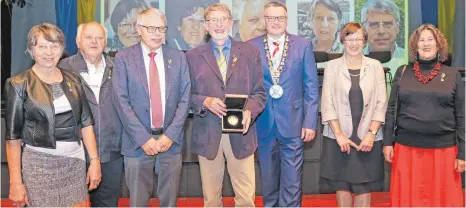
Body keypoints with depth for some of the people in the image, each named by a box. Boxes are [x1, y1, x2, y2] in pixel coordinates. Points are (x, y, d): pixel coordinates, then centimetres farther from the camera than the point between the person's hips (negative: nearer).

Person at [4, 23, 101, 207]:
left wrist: (94, 160, 2)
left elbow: (86, 122, 10)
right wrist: (15, 182, -8)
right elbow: (12, 136, -4)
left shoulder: (73, 79, 6)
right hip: (39, 163, -3)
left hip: (75, 161, 3)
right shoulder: (19, 84, -4)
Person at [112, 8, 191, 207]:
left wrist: (170, 135, -8)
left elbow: (185, 99, 2)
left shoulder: (178, 57, 6)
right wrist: (143, 138, -12)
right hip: (137, 142, -1)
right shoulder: (123, 58, 0)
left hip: (171, 140, 2)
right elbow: (122, 102, -6)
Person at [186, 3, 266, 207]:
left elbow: (259, 92, 6)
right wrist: (205, 101, -15)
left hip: (240, 133, 0)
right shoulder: (193, 56, 6)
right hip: (207, 133, 0)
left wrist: (249, 111, -14)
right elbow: (187, 94, 6)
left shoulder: (250, 52, 7)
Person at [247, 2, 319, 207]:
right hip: (264, 123, 1)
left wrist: (310, 121, -5)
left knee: (292, 180, 3)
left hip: (292, 122, -1)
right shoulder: (251, 47, 3)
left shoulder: (303, 45, 1)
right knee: (268, 178, 15)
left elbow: (311, 87, 0)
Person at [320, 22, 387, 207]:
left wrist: (371, 133, -8)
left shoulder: (375, 66, 4)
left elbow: (381, 103, 2)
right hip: (339, 137, 0)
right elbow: (327, 104, -2)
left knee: (364, 187, 4)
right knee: (342, 185, 7)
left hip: (367, 137, 0)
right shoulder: (332, 66, 2)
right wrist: (339, 135, -10)